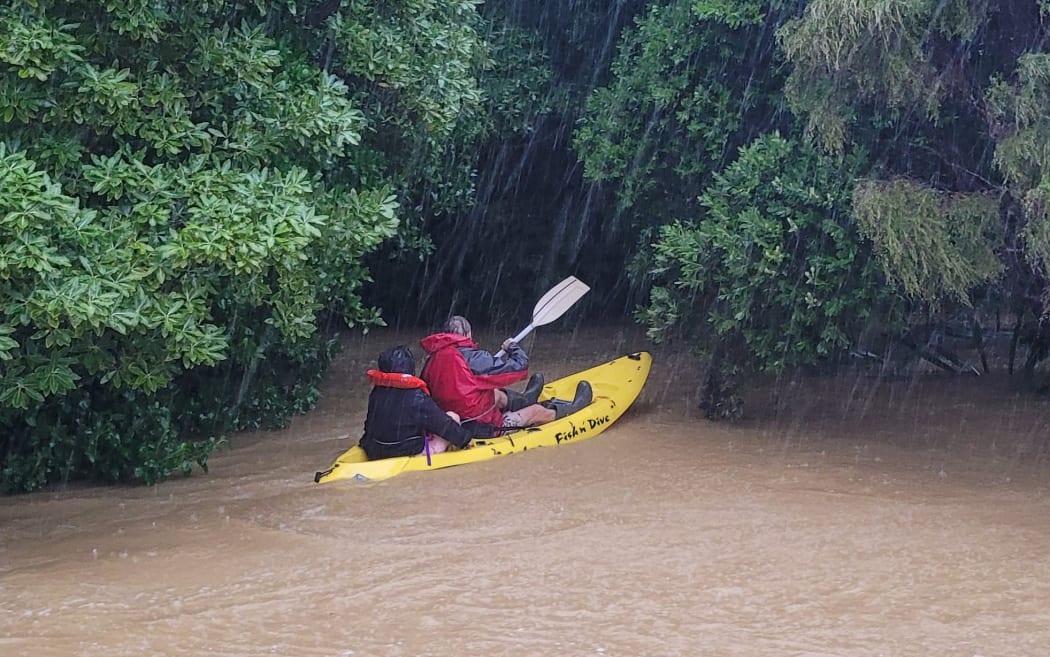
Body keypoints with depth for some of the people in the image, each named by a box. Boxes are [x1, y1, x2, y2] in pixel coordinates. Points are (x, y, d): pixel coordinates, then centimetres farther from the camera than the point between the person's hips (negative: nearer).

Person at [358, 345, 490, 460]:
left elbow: (370, 424, 13)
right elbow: (443, 424, -10)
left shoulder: (376, 392, 0)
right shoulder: (417, 397, -18)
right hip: (409, 454, -7)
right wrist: (465, 438, 5)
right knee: (453, 417, 1)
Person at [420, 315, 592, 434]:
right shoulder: (472, 357, -25)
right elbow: (520, 365, -19)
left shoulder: (432, 361, -5)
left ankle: (524, 400, 63)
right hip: (483, 429, -7)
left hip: (453, 425, 7)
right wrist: (513, 347, 5)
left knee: (498, 394, 31)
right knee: (537, 411, 15)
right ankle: (574, 408, 42)